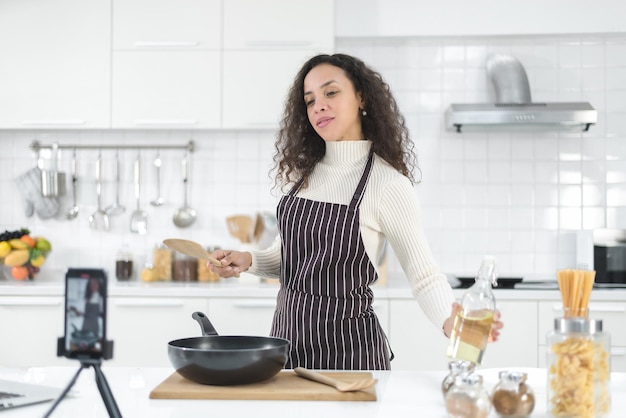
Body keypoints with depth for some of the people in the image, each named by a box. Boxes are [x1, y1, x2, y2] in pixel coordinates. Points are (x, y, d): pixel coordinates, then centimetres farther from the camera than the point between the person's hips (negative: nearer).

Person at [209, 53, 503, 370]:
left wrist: (449, 319, -30)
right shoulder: (301, 174, 4)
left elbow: (423, 275, -11)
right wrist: (247, 260, -4)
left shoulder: (389, 184, -13)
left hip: (348, 344, -5)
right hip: (287, 332, 6)